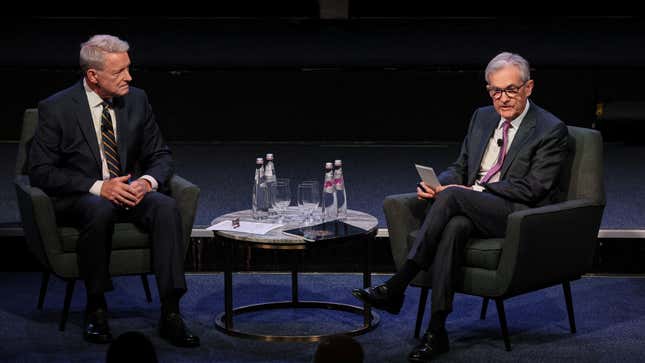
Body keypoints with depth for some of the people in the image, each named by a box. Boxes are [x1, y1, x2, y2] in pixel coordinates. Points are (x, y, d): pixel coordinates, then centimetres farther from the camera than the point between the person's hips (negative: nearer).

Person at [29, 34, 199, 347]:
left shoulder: (136, 100, 4)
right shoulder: (55, 108, -9)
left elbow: (160, 155, 10)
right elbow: (41, 171, -11)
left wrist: (147, 181, -15)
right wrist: (98, 187, -23)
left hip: (129, 190, 4)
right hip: (78, 198, -4)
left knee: (166, 207, -28)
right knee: (100, 210, -39)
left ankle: (170, 314, -30)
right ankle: (96, 308, -21)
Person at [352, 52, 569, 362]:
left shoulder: (551, 130, -3)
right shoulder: (482, 118, 18)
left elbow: (531, 187, -11)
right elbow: (460, 168, 20)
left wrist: (475, 190, -18)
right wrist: (436, 184, -4)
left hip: (519, 214, -5)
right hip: (471, 208, 5)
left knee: (452, 196, -32)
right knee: (454, 226, -34)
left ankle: (396, 287, -31)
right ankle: (436, 330, -37)